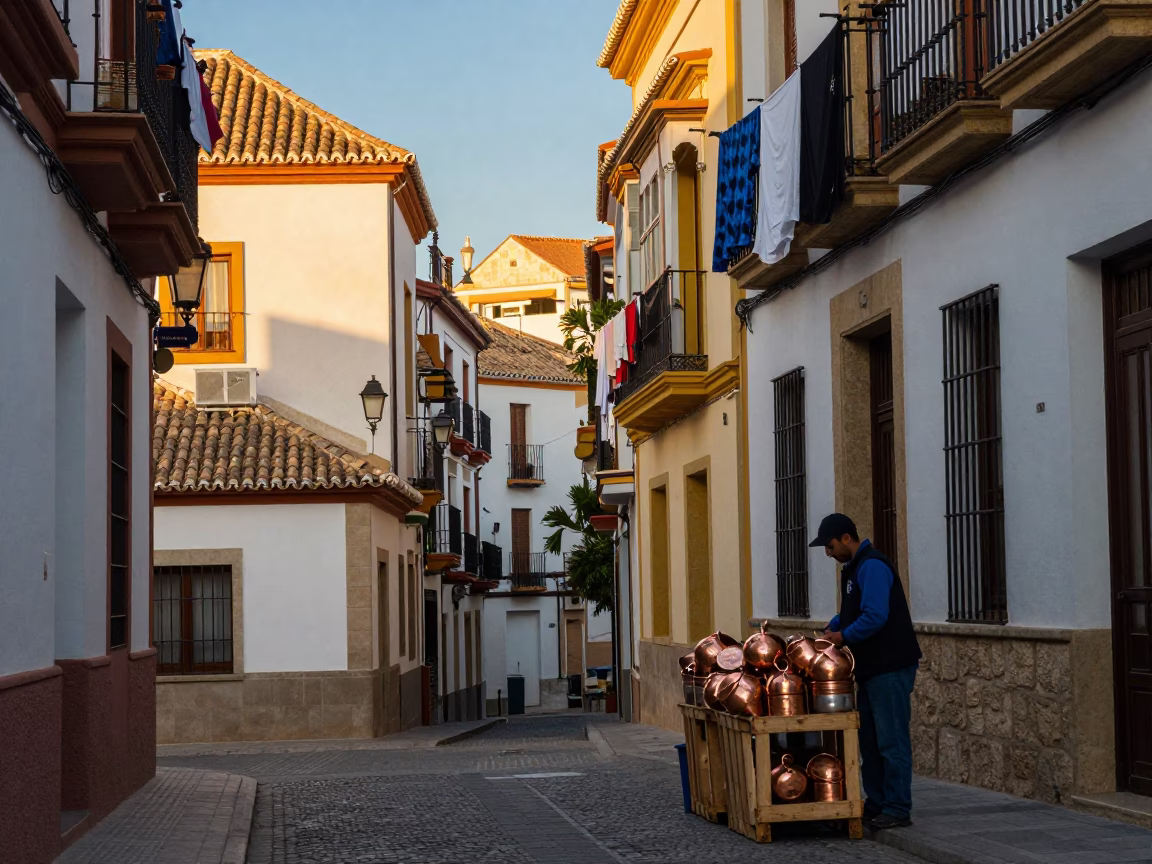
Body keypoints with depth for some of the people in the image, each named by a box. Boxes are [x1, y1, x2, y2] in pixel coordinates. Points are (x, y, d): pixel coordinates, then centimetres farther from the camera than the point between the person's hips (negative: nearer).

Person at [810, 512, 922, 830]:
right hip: (871, 668, 11)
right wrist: (832, 628, 9)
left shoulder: (873, 567, -16)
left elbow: (875, 616, -25)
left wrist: (843, 637, -13)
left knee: (891, 741, -7)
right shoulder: (854, 568, 17)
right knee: (870, 740, 13)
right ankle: (876, 804, 20)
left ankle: (898, 810, -3)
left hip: (891, 667, -11)